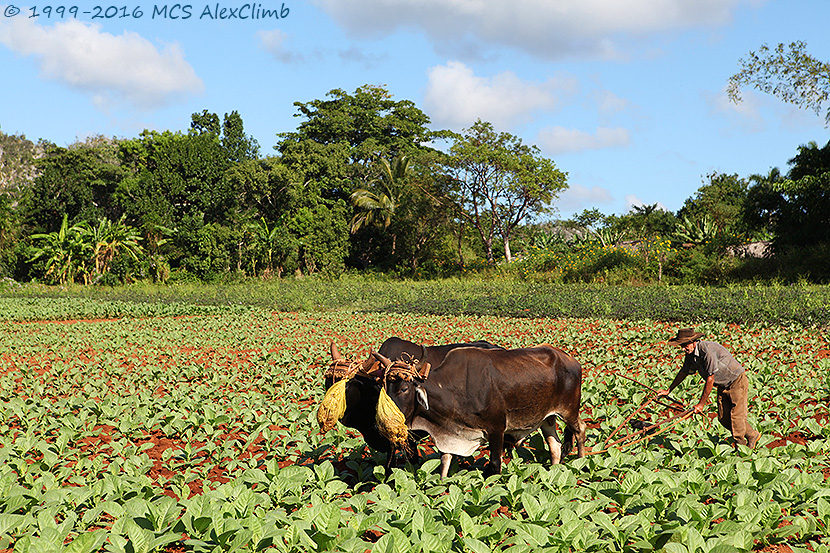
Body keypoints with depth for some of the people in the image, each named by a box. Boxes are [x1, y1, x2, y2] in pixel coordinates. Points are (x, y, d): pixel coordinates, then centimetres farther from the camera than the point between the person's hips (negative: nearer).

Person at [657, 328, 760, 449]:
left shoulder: (707, 350, -30)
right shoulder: (690, 354, -4)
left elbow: (710, 379, -27)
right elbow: (684, 372, 15)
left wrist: (701, 404, -21)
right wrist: (668, 390, 21)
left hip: (737, 382, -8)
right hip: (723, 385, 8)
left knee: (736, 417, -11)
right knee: (723, 418, 5)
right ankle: (753, 435, 22)